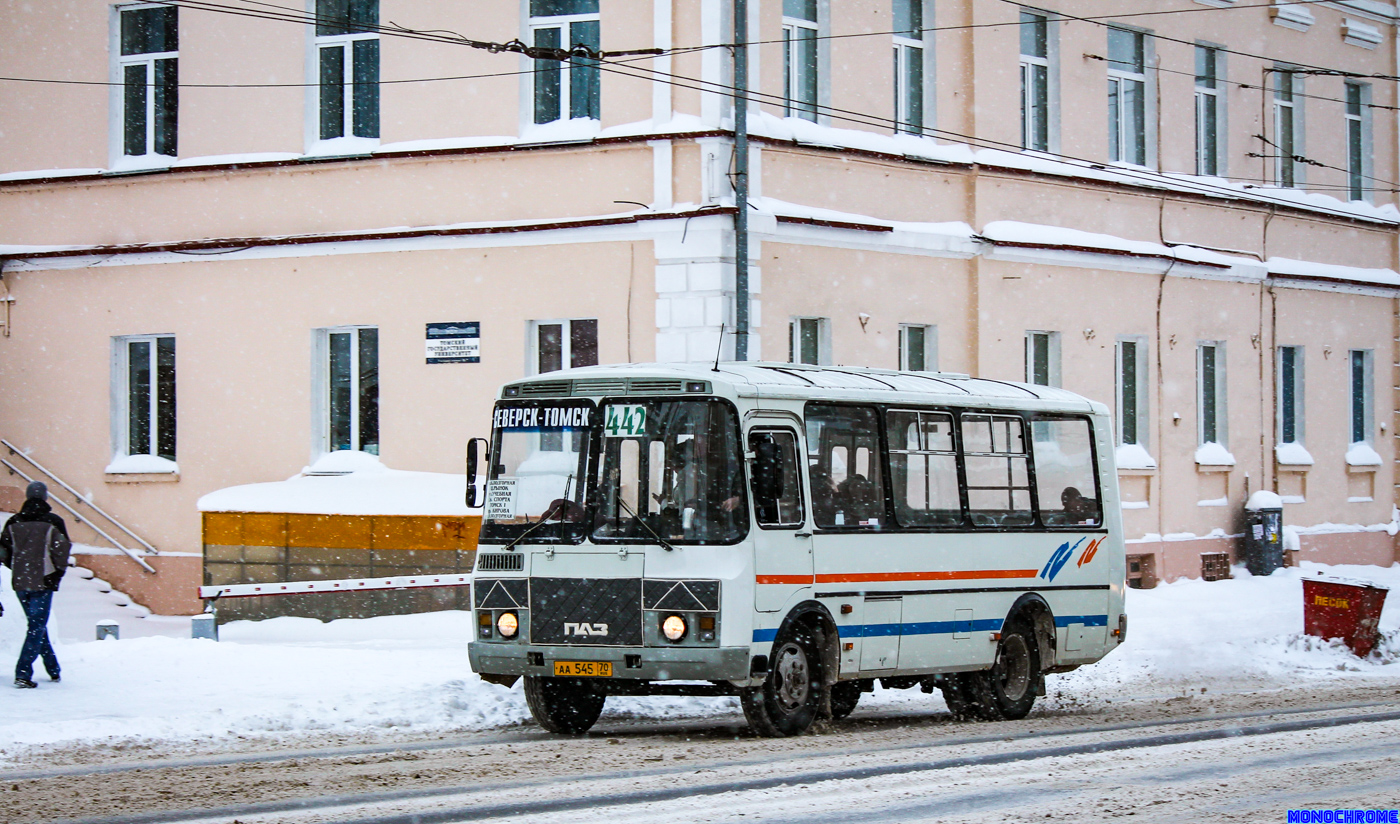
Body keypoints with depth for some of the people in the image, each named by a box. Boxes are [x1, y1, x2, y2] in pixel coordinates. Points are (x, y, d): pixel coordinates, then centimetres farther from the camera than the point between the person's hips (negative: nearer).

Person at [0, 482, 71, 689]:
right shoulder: (53, 523, -8)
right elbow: (62, 551, -11)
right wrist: (58, 572, 7)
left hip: (20, 583, 4)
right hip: (43, 583, -4)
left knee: (37, 625, 18)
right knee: (37, 627, -2)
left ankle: (53, 669, 25)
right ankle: (23, 674, -13)